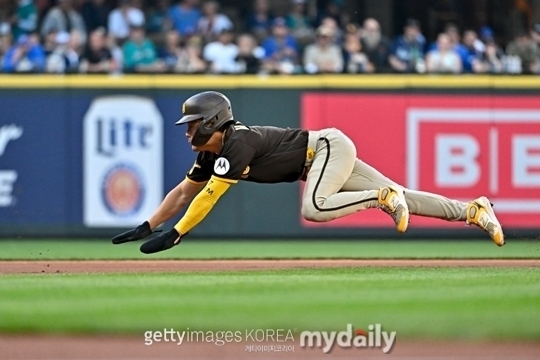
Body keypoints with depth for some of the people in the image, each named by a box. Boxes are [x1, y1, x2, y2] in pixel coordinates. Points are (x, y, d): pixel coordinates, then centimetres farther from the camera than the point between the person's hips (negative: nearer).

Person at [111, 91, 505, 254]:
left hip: (329, 146, -9)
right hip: (325, 158, 9)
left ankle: (383, 196, -17)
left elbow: (208, 197, -29)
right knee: (400, 197, 6)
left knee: (314, 209, -33)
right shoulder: (213, 153, 3)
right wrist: (146, 227, -1)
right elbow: (184, 192, 7)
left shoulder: (237, 144, -24)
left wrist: (174, 236, -28)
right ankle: (473, 210, 9)